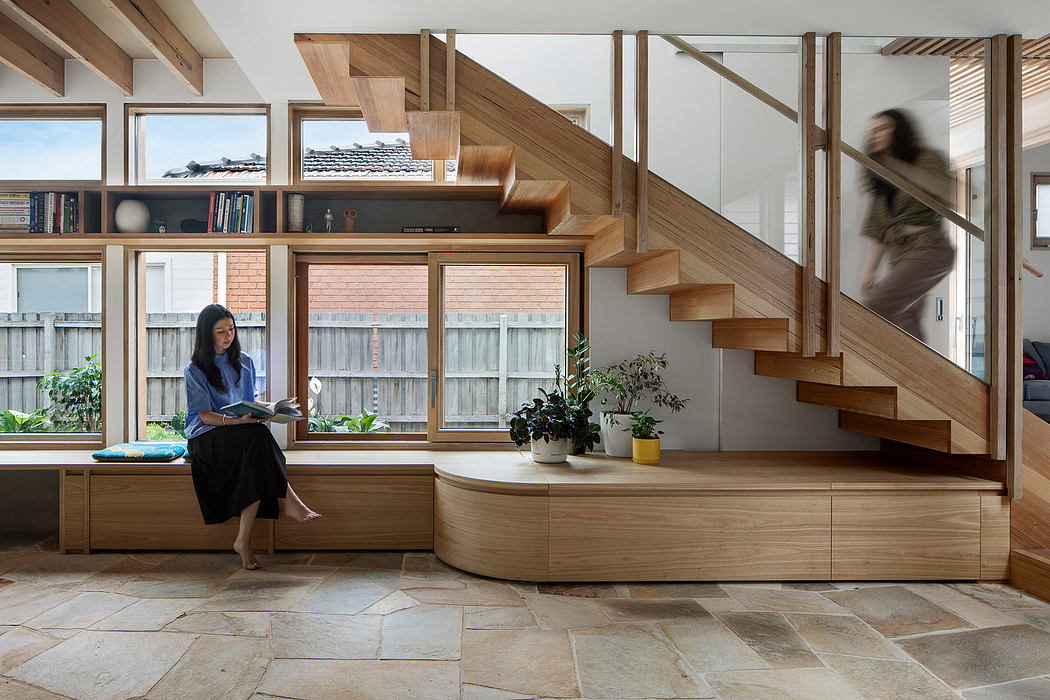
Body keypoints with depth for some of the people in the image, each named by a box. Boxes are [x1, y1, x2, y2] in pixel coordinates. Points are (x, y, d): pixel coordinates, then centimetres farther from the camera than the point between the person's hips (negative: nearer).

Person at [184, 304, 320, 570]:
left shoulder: (244, 363, 17)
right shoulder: (195, 371, 2)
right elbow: (206, 416, -8)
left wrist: (258, 415, -4)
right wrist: (239, 420, -26)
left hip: (246, 436, 4)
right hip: (207, 438, -4)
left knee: (256, 465, -32)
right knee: (258, 437, -35)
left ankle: (243, 539, -31)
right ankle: (287, 501, -33)